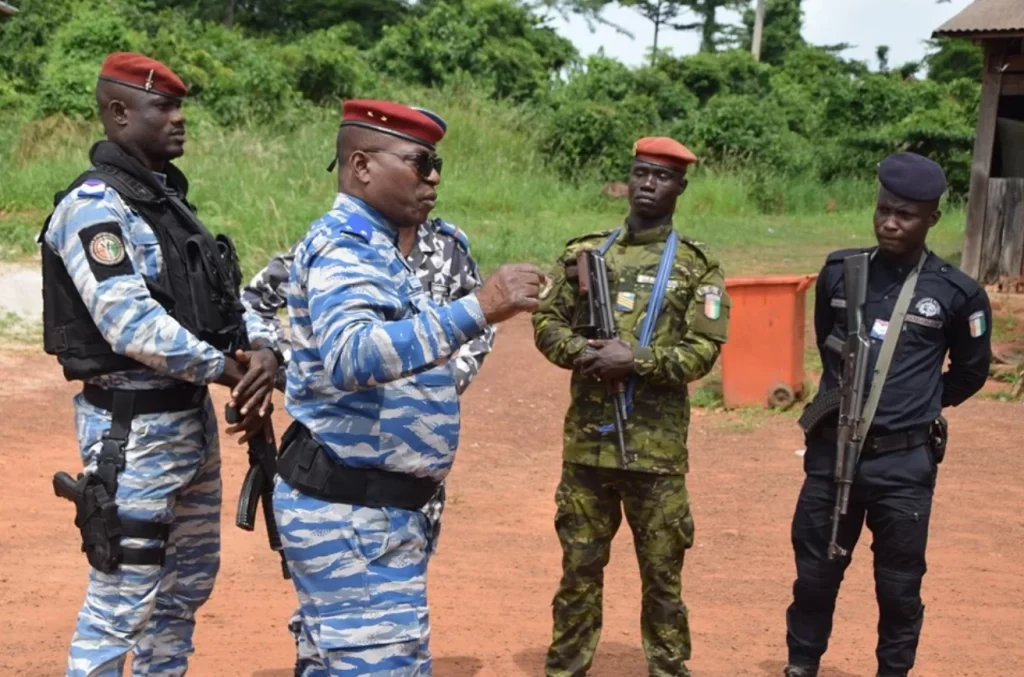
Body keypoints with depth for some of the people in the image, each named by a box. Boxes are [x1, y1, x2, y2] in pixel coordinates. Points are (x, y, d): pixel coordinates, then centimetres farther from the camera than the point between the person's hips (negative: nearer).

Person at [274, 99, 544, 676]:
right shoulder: (344, 247, -18)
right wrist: (479, 309, -44)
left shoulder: (371, 247, 15)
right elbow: (349, 358, -38)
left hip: (372, 507, 11)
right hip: (351, 514, -11)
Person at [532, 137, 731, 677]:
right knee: (580, 564, 12)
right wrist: (581, 351, -12)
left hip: (656, 445, -2)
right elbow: (547, 322, 8)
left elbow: (703, 349, -8)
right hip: (587, 438, 2)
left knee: (662, 571, 8)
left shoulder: (697, 266, 0)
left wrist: (636, 360, -20)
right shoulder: (584, 252, 9)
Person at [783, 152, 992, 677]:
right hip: (832, 450, 2)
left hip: (903, 462, -2)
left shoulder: (956, 293, -7)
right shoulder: (840, 271, 1)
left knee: (899, 584, 9)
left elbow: (971, 371, 9)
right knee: (815, 572, 12)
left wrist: (918, 406, 10)